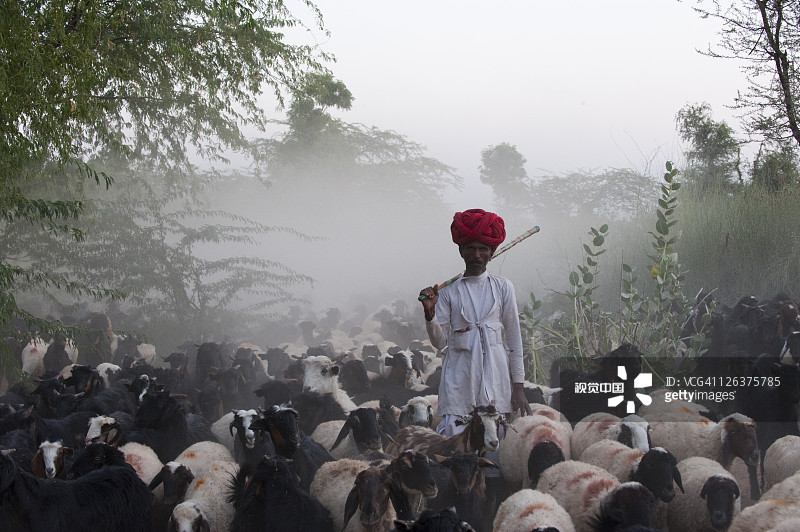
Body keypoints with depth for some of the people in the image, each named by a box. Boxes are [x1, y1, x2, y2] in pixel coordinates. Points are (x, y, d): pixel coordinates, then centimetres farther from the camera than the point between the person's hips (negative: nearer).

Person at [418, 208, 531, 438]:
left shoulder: (502, 287, 9)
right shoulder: (448, 291, 7)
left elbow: (514, 336, 8)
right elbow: (439, 342, 4)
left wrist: (518, 385, 4)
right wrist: (429, 312, -14)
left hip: (495, 373, 1)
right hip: (460, 376, -1)